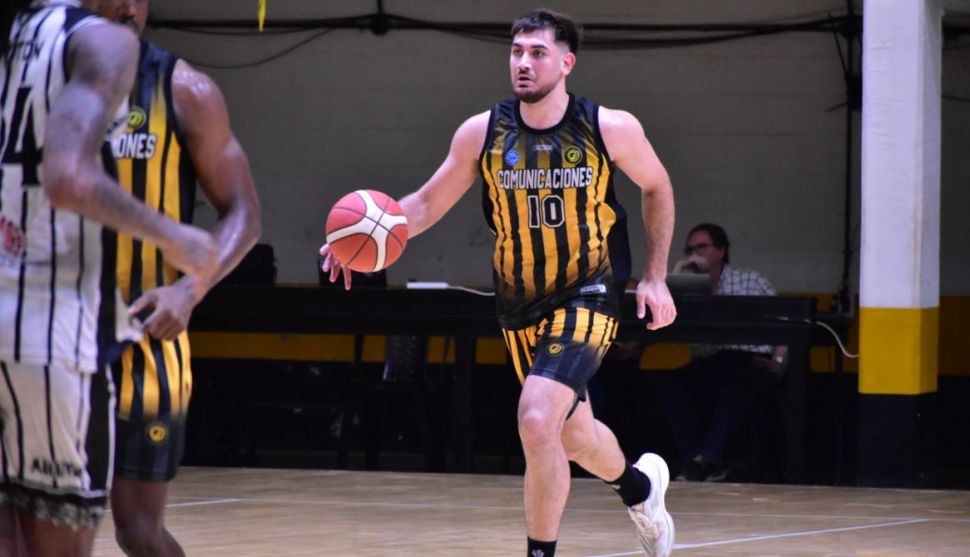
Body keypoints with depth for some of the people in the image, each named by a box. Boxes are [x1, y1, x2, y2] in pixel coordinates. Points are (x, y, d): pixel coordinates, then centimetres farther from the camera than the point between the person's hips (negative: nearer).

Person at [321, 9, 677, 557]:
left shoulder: (611, 128, -13)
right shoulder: (483, 133, -7)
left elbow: (657, 187, 5)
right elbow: (428, 203, 1)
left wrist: (655, 276, 0)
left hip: (588, 297, -4)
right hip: (521, 306, 4)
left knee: (537, 419, -25)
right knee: (575, 435, 19)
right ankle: (640, 484, 53)